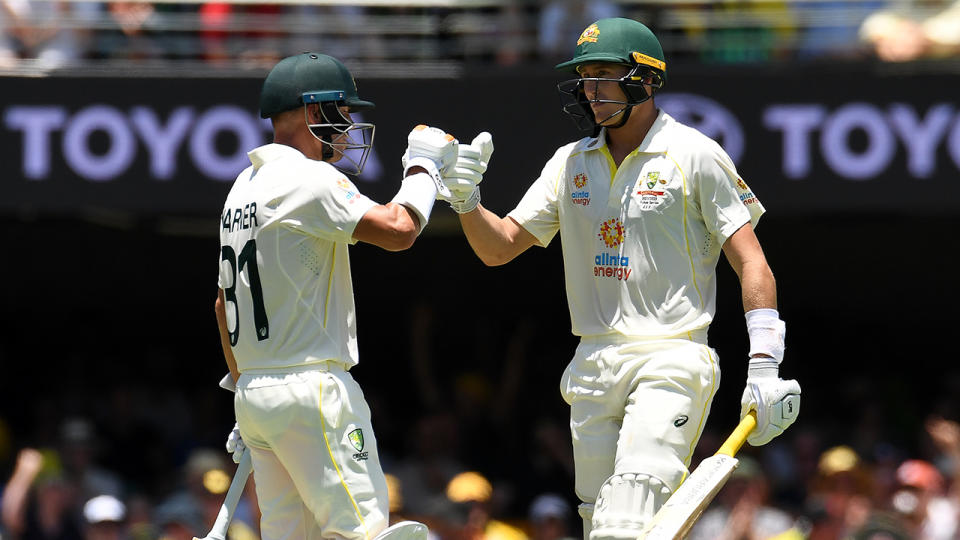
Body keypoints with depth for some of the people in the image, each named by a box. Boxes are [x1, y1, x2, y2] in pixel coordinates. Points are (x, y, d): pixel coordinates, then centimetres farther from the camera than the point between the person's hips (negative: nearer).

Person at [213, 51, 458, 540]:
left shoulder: (242, 188, 17)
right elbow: (398, 230, -20)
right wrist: (423, 167, -3)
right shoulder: (308, 181, -12)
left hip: (254, 391, 9)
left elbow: (224, 306, 22)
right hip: (311, 388, -9)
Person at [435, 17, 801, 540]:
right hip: (594, 365, 6)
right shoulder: (572, 163, 13)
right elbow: (499, 246, 13)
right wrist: (466, 200, -9)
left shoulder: (695, 155, -4)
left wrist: (764, 369, -15)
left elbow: (751, 262, -6)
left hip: (670, 362, -6)